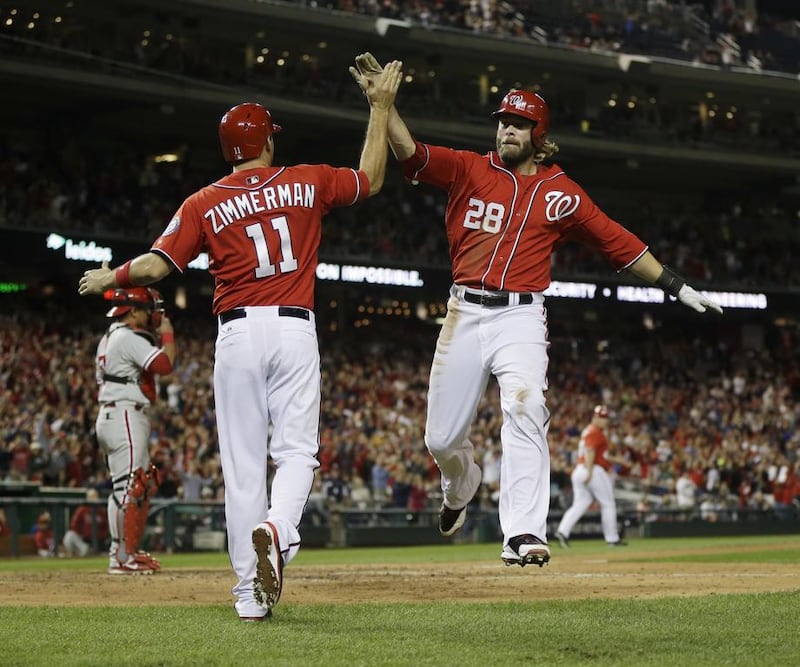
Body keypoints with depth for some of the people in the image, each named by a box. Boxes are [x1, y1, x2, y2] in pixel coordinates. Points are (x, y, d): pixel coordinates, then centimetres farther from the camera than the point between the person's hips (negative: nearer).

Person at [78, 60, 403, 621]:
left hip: (238, 332, 0)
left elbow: (154, 266, -6)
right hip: (295, 329, 0)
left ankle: (251, 592, 4)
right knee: (296, 449, 2)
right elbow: (371, 178, 21)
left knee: (243, 462, 4)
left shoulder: (205, 204, 2)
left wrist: (108, 277, 14)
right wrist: (380, 107, 28)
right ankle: (277, 529, -31)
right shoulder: (307, 183, 6)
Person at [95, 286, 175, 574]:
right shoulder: (131, 337, -12)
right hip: (125, 416, -11)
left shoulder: (108, 339, 19)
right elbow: (164, 364, -21)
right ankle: (121, 557, -13)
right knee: (128, 485, -12)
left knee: (144, 483, 15)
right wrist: (167, 334, -8)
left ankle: (128, 551, 17)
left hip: (108, 414, 11)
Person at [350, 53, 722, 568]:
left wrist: (678, 287, 2)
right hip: (465, 314, 2)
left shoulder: (560, 192, 6)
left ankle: (523, 535, -27)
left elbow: (618, 241, 6)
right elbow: (410, 152, -7)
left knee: (525, 410, -24)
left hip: (521, 317, -2)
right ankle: (461, 487, 43)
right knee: (441, 438, 6)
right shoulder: (470, 169, 7)